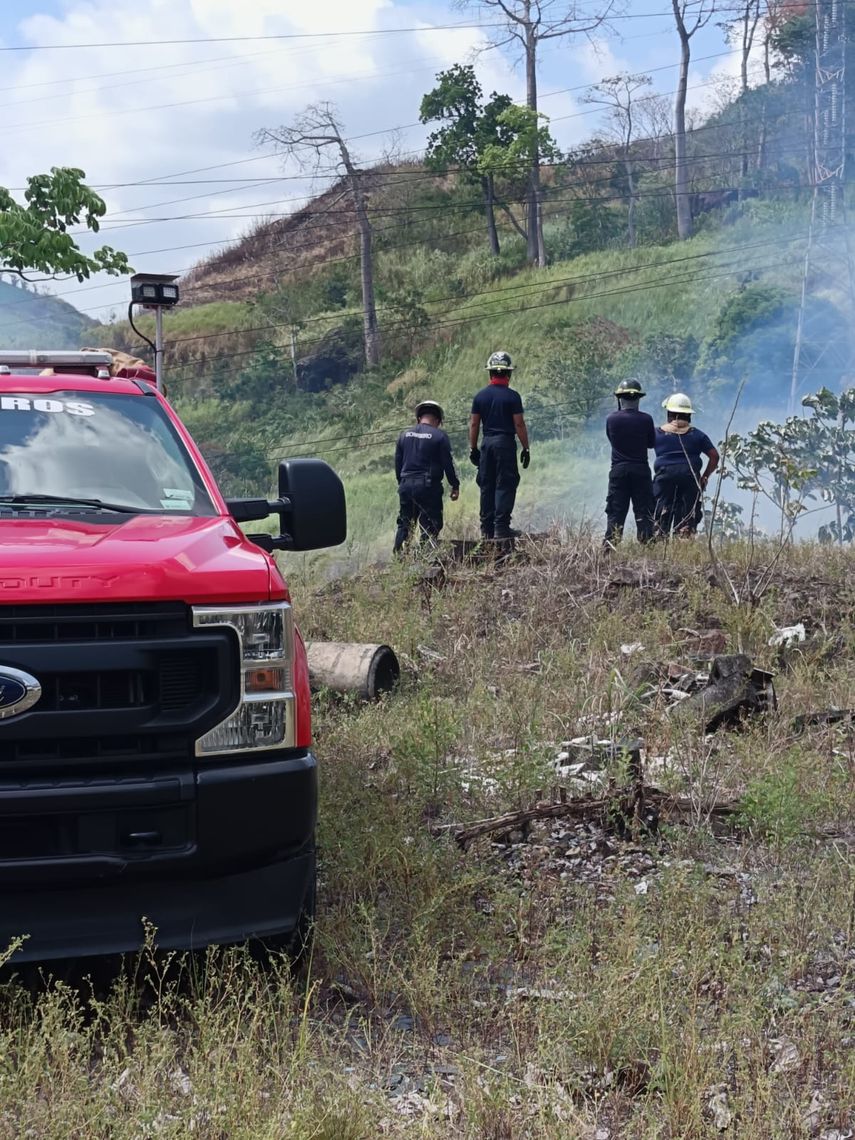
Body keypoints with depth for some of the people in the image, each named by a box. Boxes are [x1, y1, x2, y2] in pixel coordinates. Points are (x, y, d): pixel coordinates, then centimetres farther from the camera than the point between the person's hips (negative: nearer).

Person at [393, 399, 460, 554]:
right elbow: (447, 463, -4)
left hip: (406, 485, 5)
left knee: (404, 524, 13)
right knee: (430, 526, 0)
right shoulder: (439, 436, -5)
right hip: (428, 486, -5)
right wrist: (455, 486, 4)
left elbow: (397, 463, 14)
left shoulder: (404, 435, 10)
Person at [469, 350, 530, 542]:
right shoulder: (512, 396, -7)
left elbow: (474, 424, 8)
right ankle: (501, 527, -8)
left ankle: (486, 529, 11)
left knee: (486, 486, 9)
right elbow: (519, 424, -8)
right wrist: (525, 448, -2)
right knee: (505, 486, -2)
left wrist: (473, 448, 14)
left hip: (486, 443, 4)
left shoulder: (480, 396, 6)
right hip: (505, 442, -4)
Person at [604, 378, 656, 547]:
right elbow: (651, 443, 5)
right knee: (644, 512, 5)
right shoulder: (646, 419, -7)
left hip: (618, 470, 1)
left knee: (615, 512, 5)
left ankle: (609, 548, 1)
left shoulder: (612, 419, -5)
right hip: (641, 470, -1)